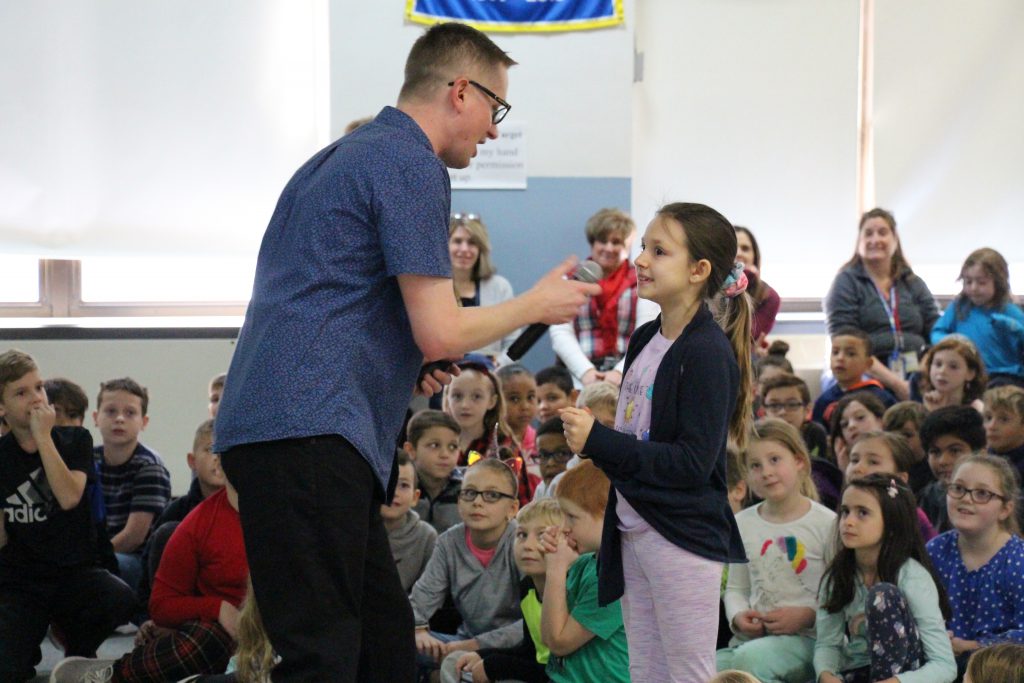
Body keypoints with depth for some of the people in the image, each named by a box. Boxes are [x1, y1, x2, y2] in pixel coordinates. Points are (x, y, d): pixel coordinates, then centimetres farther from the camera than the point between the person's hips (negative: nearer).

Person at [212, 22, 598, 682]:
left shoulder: (341, 156, 24)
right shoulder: (412, 165, -6)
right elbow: (439, 332, -10)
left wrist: (404, 367, 22)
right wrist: (537, 305, 6)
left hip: (266, 425, 10)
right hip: (314, 430, -10)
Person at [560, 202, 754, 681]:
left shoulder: (708, 352, -16)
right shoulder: (645, 340, 11)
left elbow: (693, 462, -22)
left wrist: (598, 440, -21)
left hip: (683, 536, -9)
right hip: (634, 530, 9)